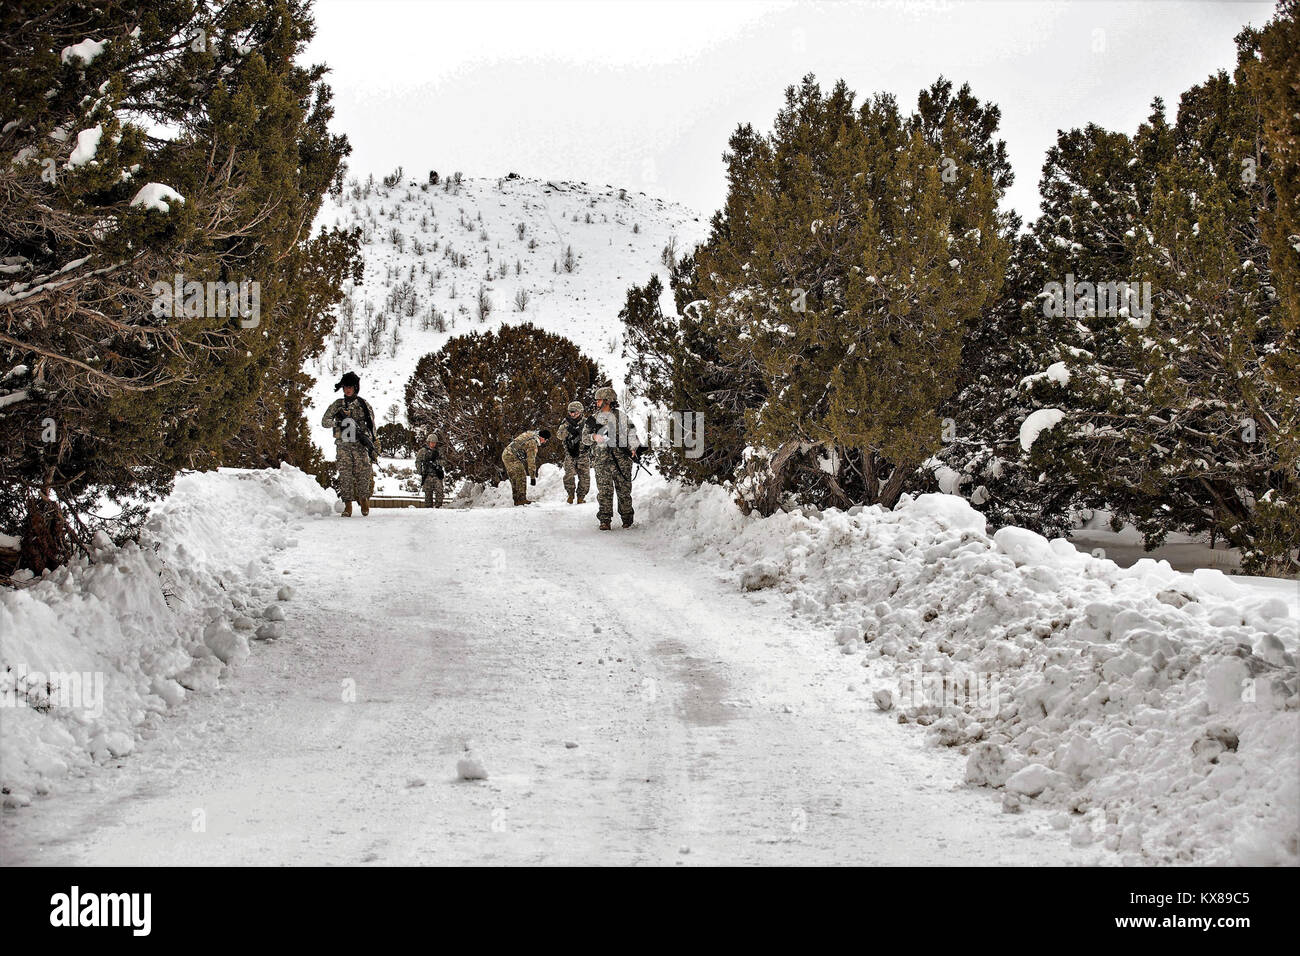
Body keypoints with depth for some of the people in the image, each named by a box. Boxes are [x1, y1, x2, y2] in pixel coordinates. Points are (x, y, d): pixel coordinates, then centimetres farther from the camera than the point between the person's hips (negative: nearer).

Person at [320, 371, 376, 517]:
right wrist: (338, 423, -11)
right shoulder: (337, 404, 11)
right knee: (345, 475, -5)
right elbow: (324, 420, 9)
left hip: (360, 445, -1)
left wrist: (371, 445, 0)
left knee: (363, 473, -6)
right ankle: (348, 506, -4)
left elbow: (371, 425, 10)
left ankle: (363, 499, 14)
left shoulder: (363, 404, 8)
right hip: (343, 445, 1)